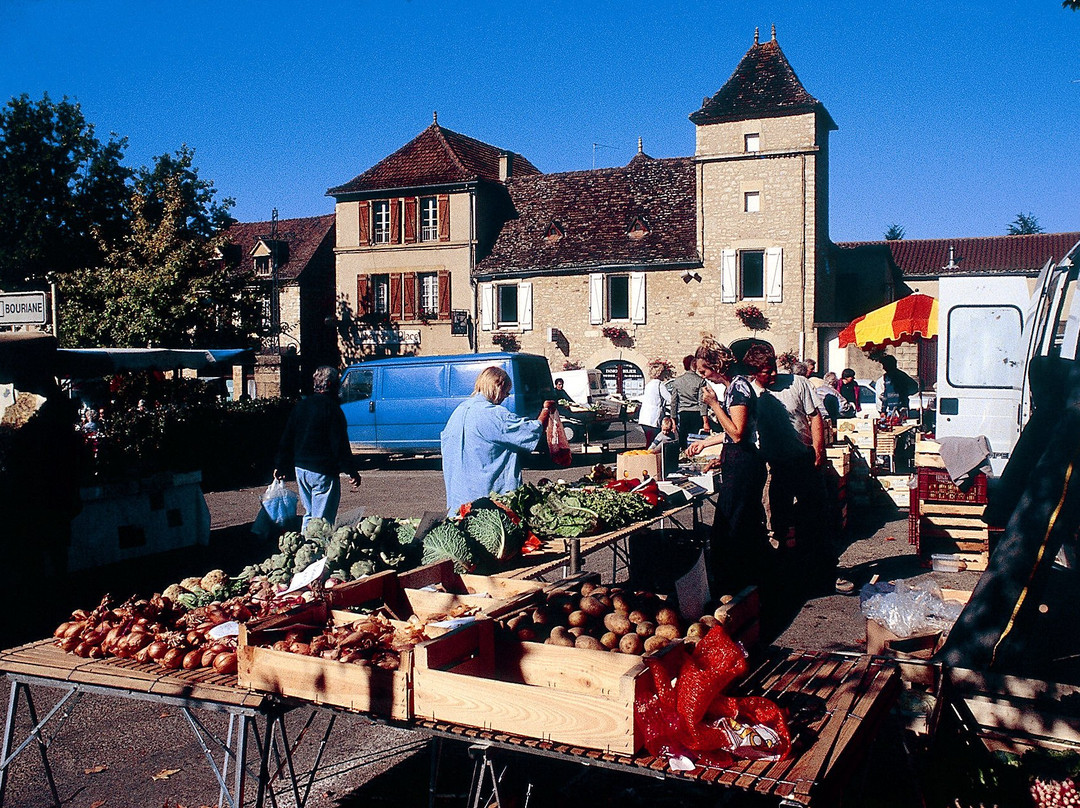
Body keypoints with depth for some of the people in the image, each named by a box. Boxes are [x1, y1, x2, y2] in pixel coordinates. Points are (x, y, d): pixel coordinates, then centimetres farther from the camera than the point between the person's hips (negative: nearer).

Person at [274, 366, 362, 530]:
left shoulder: (301, 405, 10)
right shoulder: (331, 407, -12)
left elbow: (286, 439, 14)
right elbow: (340, 444, -15)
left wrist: (280, 465, 20)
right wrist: (352, 472, -12)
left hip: (301, 468, 8)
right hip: (323, 471, -8)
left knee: (309, 514, 20)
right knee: (322, 519, -3)